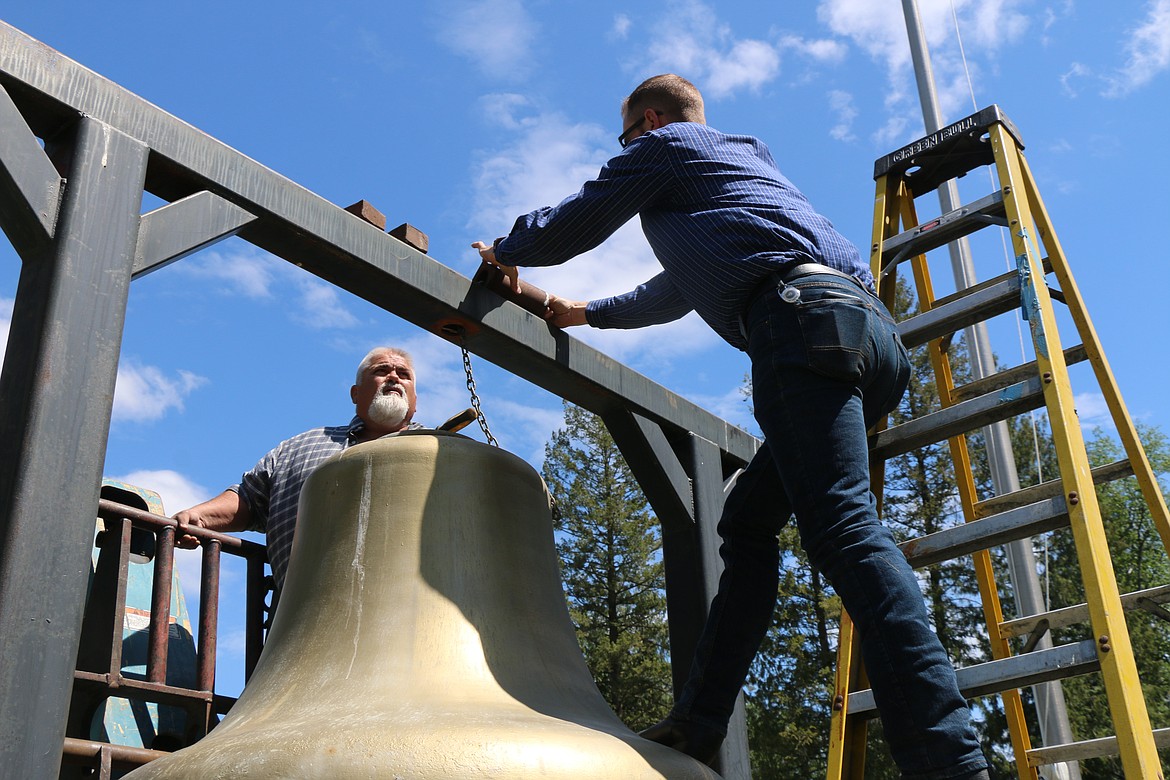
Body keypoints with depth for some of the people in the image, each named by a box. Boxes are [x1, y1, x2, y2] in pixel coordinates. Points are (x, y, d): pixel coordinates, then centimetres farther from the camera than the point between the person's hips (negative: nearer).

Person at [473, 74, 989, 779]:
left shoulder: (666, 144, 17)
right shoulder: (743, 158, 43)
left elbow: (574, 224, 21)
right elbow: (683, 289, 52)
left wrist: (507, 251, 43)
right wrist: (583, 313, 62)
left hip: (802, 314, -10)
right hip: (874, 331, 10)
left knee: (841, 523, -22)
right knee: (749, 521, 9)